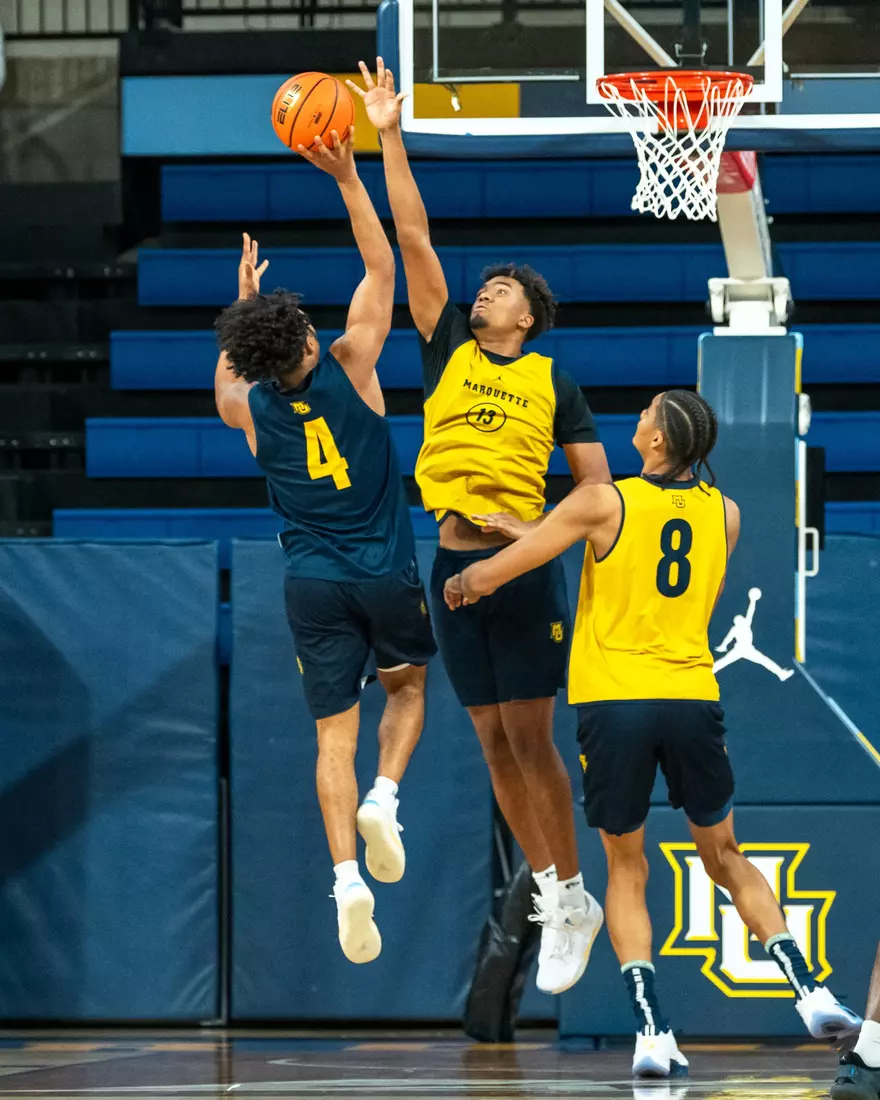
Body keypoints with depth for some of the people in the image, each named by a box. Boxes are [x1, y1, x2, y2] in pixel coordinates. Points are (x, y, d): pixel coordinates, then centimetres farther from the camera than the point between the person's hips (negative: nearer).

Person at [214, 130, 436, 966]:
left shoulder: (249, 408, -5)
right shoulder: (349, 368, -12)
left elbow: (226, 377, 23)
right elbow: (381, 268, -5)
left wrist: (244, 301, 26)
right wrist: (347, 177, -5)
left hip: (313, 583, 1)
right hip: (387, 572, -1)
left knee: (334, 734, 3)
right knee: (407, 684, 24)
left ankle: (347, 876, -12)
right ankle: (384, 798, -2)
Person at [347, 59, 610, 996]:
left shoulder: (551, 382, 5)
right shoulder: (447, 351, 11)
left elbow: (596, 482, 6)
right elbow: (413, 236, 7)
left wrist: (545, 532, -12)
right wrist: (388, 138, 1)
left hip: (522, 563, -4)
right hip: (454, 562, 4)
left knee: (530, 737, -5)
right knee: (494, 741, 5)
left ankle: (573, 899, 2)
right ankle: (553, 895, 13)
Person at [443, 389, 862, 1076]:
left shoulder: (603, 504, -6)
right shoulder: (724, 515, 6)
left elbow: (484, 578, -4)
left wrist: (462, 584, 19)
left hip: (612, 700, -3)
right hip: (693, 698, 3)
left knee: (626, 870, 10)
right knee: (725, 857, 18)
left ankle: (653, 1031, -3)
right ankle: (809, 993, 4)